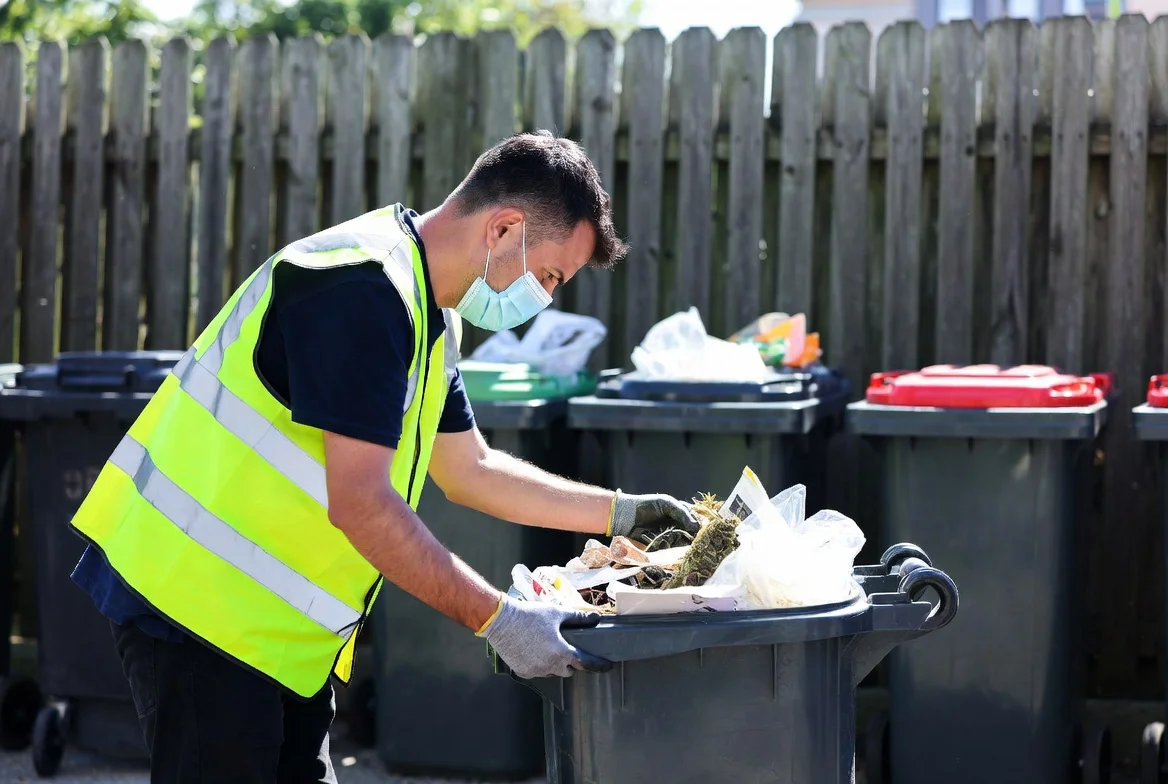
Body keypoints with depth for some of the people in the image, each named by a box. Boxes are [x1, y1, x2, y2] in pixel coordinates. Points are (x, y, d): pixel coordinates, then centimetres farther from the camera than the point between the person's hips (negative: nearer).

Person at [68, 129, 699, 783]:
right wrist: (498, 619, -22)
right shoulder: (364, 287, -21)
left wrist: (621, 514, 17)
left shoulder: (426, 312, 13)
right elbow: (361, 503, -26)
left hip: (277, 626, 10)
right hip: (200, 599, -10)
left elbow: (470, 470, 23)